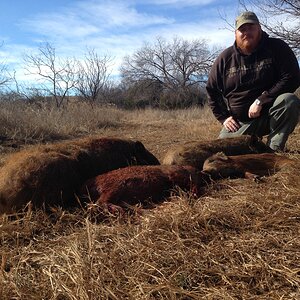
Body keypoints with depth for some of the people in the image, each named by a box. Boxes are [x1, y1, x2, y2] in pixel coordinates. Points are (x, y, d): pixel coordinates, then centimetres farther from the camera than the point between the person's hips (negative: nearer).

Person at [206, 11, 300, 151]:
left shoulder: (277, 48, -5)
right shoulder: (225, 58, 1)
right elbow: (211, 90, 9)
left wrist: (261, 101, -22)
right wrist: (223, 117, -1)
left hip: (270, 116, -2)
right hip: (238, 123, 2)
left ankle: (274, 150, -22)